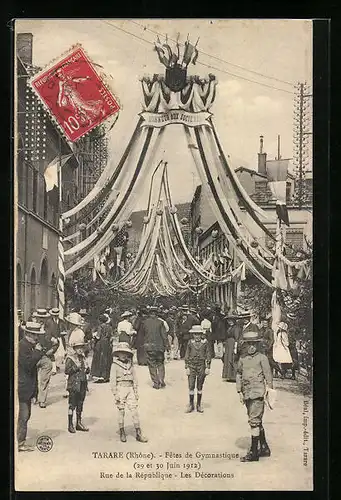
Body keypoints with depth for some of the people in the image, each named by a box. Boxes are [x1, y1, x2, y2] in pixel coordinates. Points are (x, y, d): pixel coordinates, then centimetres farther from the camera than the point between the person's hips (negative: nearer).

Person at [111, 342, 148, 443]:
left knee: (134, 410, -3)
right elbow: (113, 380, -4)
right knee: (121, 411, 3)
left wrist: (136, 391, 11)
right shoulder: (115, 365, -1)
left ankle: (138, 434, 0)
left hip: (130, 389, 3)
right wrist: (115, 394, -8)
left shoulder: (130, 364, 10)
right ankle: (122, 433, 17)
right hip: (120, 388, -3)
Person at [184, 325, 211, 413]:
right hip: (192, 366, 0)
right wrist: (187, 367, 1)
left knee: (200, 387, 7)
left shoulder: (205, 342, -2)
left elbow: (208, 355, 3)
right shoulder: (190, 342, 1)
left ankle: (199, 405, 18)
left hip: (201, 366, 0)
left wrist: (208, 367, -1)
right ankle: (191, 405, 12)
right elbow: (187, 355, 5)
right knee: (191, 386, -1)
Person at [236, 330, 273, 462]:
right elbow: (239, 374, 14)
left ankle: (253, 452, -2)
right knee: (257, 421, 16)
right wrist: (239, 392, 9)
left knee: (254, 421, -8)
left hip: (258, 393, -6)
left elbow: (268, 376, -1)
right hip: (247, 394, 6)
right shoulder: (242, 358, 9)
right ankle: (264, 448, 30)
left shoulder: (262, 358, -3)